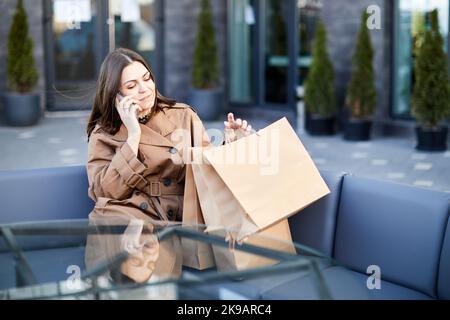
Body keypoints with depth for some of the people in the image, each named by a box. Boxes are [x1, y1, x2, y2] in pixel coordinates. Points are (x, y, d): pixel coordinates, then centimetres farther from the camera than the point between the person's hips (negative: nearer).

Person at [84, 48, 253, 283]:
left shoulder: (183, 116, 13)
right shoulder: (104, 134, 10)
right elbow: (105, 192, -3)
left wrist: (231, 146, -5)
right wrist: (133, 137, -6)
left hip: (181, 217, 0)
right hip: (132, 217, 0)